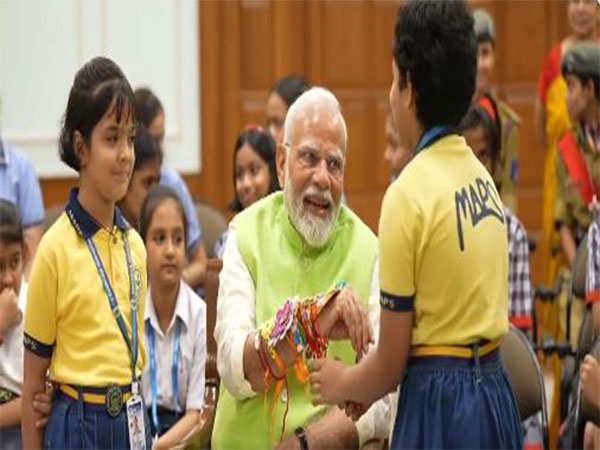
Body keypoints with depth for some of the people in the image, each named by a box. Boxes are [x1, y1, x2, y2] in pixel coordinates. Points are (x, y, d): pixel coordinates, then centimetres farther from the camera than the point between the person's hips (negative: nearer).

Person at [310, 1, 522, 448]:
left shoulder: (410, 194, -14)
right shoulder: (481, 176, 7)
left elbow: (391, 365, -10)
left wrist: (340, 384, 11)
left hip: (437, 409, -7)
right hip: (495, 396, 7)